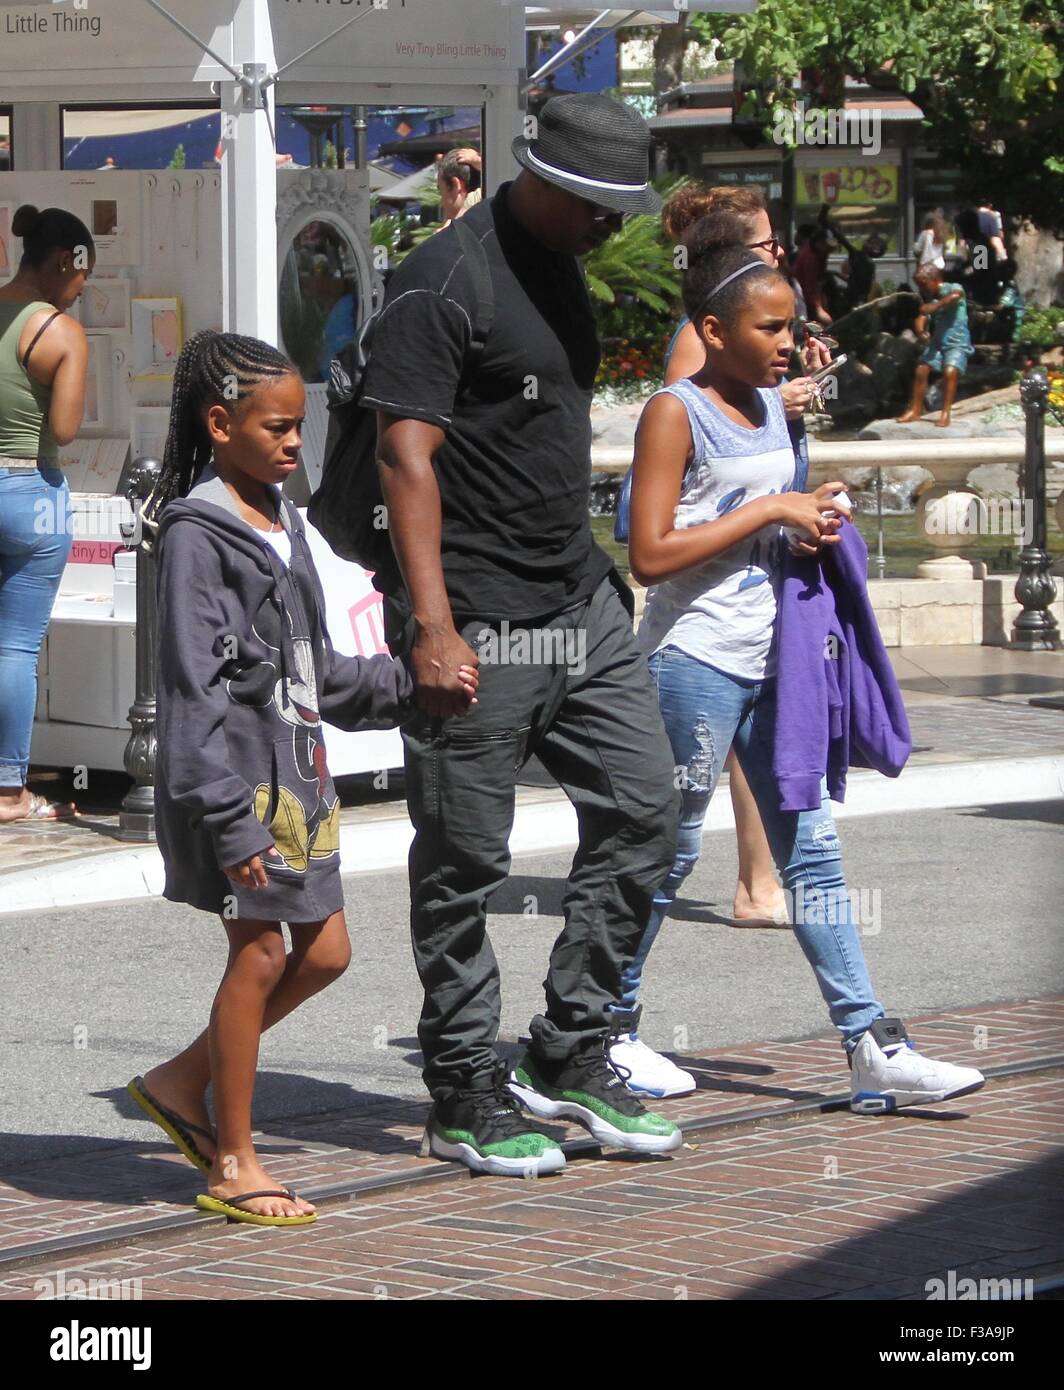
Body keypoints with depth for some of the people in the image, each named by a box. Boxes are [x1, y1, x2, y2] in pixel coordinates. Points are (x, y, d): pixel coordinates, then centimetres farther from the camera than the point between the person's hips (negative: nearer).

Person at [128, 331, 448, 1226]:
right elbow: (194, 690, -18)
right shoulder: (197, 535, -13)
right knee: (260, 952, -4)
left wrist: (407, 683, 10)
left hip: (295, 771, 9)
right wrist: (227, 816, -22)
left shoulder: (283, 523, 14)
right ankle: (233, 1164, 6)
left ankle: (184, 1082, 23)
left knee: (324, 949, 9)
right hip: (239, 776, -9)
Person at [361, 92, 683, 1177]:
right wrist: (432, 626, -24)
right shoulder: (444, 281, -14)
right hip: (478, 621, -9)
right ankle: (465, 1097, 9)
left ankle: (569, 1053, 17)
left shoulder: (561, 270, 14)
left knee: (641, 808, 7)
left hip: (579, 603, 9)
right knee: (464, 862, 0)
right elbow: (405, 453, -18)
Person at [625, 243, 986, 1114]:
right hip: (695, 658, -8)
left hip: (771, 658, 8)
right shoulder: (676, 413, -11)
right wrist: (768, 512, -16)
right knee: (670, 851, 1)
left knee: (812, 848, 4)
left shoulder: (774, 404, 13)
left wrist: (814, 517, 6)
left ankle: (872, 1048, 3)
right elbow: (650, 553, -18)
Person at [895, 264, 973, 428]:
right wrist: (920, 332, -24)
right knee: (921, 370, -6)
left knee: (950, 372, -27)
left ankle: (945, 413, -23)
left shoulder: (953, 289, -11)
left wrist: (936, 306, -45)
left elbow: (956, 295, -35)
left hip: (958, 344, -6)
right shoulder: (928, 298, 8)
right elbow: (922, 317, -3)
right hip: (937, 342, 6)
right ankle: (915, 410, 8)